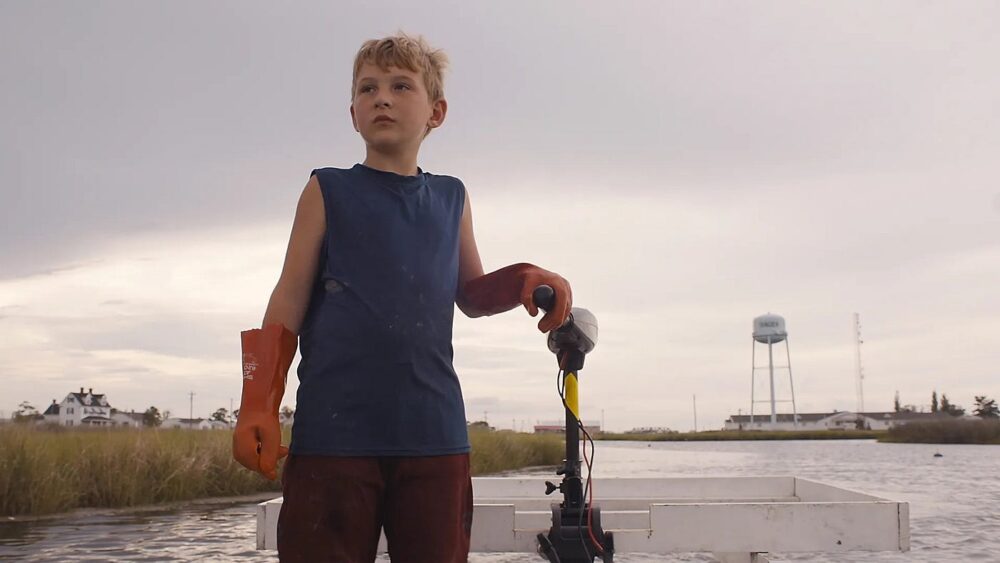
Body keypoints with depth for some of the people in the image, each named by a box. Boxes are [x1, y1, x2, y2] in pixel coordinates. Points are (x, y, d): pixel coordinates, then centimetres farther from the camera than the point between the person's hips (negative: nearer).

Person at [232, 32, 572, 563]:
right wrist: (259, 404, -5)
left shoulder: (451, 199, 16)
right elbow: (288, 303, 4)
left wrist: (524, 279, 3)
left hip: (434, 431, 3)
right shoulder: (327, 191, 7)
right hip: (334, 429, -3)